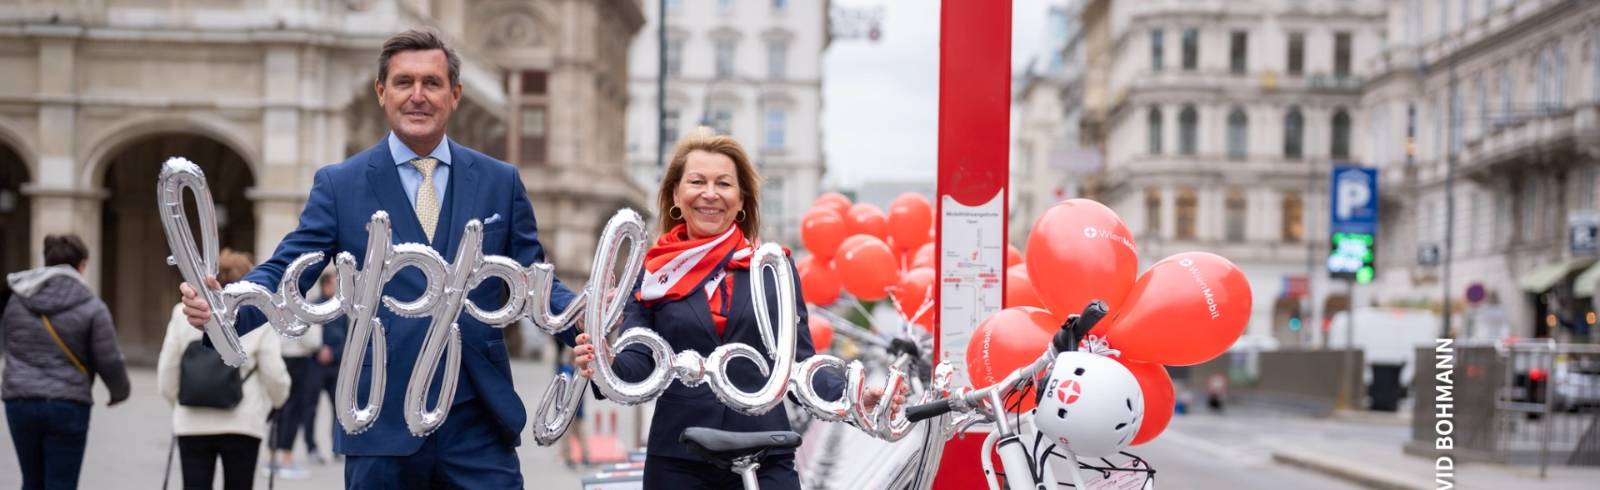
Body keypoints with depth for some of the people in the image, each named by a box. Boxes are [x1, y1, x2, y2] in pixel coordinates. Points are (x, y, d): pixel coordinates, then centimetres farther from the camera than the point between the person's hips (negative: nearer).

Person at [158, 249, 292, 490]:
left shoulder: (183, 313, 4)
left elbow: (167, 369, 6)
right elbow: (274, 373, -4)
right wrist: (276, 401, 17)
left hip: (192, 423, 2)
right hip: (242, 423, -2)